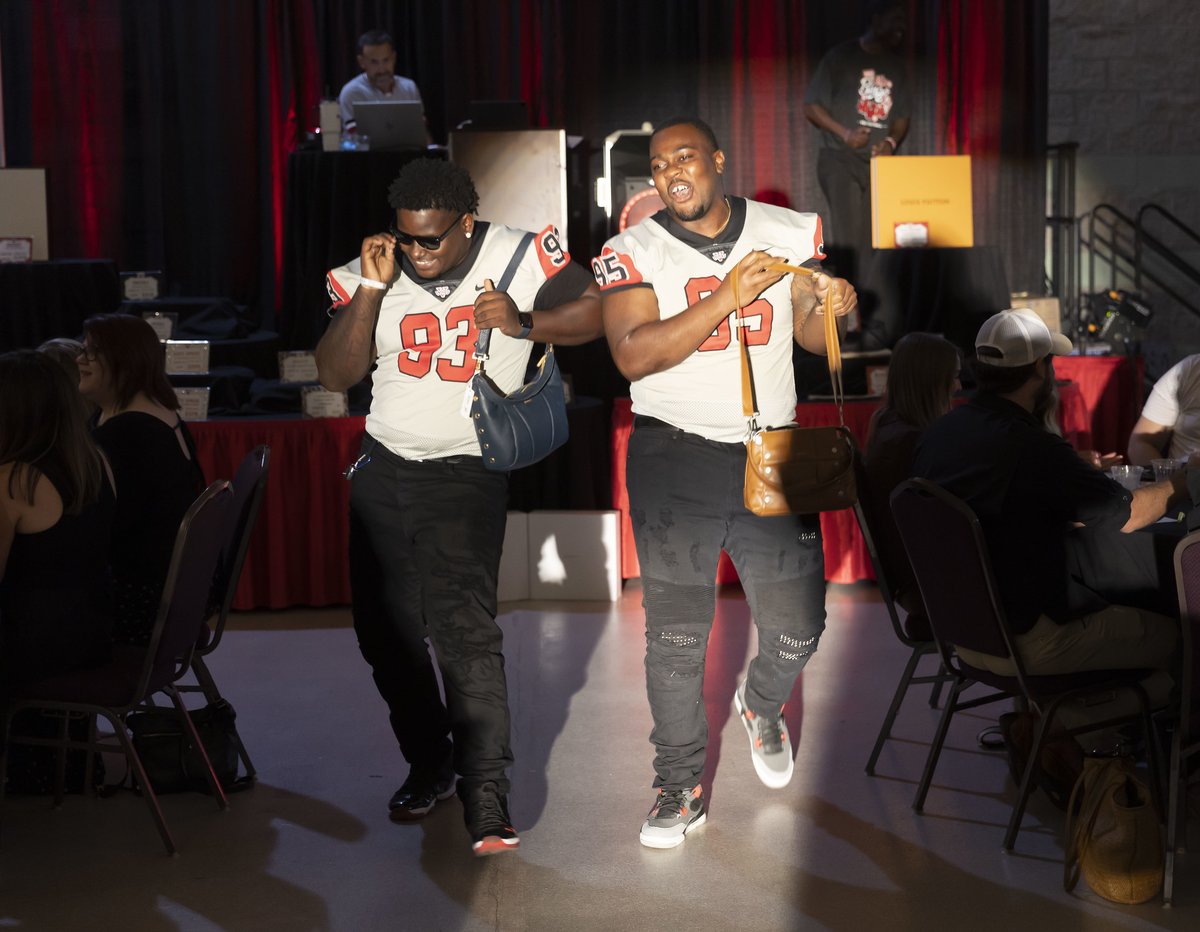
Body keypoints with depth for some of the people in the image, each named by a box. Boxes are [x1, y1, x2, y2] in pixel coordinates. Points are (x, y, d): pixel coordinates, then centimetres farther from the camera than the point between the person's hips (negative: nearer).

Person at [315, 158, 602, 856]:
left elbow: (594, 312, -4)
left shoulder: (517, 258, -7)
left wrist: (523, 322, -18)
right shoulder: (374, 275, 0)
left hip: (466, 475, -5)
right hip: (384, 469, 5)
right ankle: (429, 765, 29)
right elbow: (337, 374, -6)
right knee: (385, 631, 10)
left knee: (464, 626, -19)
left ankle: (487, 799, -13)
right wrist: (371, 288, -16)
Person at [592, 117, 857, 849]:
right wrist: (728, 297, -24)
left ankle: (763, 704, 41)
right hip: (674, 459, -2)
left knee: (798, 627, 6)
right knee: (676, 637, 2)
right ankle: (682, 786, 19)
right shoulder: (635, 252, -4)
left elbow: (811, 336, 10)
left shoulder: (788, 233, 4)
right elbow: (633, 355, -18)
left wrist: (835, 308, -13)